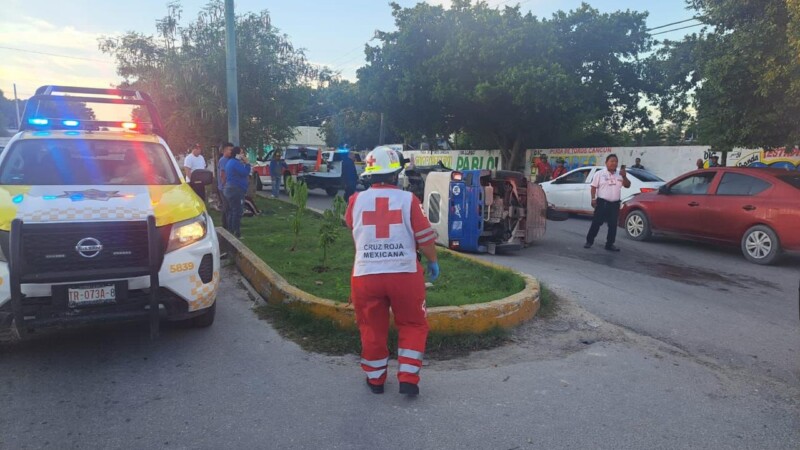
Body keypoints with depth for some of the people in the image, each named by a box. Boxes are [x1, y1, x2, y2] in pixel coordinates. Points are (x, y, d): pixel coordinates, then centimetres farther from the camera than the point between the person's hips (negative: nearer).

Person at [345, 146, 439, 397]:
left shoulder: (356, 201, -1)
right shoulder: (408, 199, -8)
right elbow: (425, 237, -4)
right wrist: (433, 262, 12)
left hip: (366, 275, 2)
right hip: (404, 274, -1)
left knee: (372, 329, 16)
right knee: (413, 326, 16)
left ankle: (375, 379, 29)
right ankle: (408, 379, 13)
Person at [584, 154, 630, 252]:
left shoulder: (620, 175, 10)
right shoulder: (600, 173, 0)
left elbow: (627, 185, 8)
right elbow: (594, 187, -1)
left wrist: (624, 176, -10)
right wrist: (593, 199, -10)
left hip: (615, 203, 4)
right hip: (602, 202, -4)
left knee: (613, 225, 6)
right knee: (596, 222, -2)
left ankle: (610, 244, 14)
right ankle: (589, 241, 8)